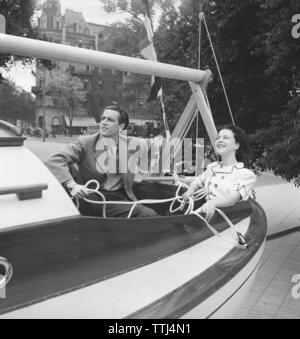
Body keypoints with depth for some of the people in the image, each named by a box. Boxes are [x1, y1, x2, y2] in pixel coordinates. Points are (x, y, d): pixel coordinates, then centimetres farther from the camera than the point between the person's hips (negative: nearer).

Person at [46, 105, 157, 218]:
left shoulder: (129, 144, 6)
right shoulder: (85, 142, -1)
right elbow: (55, 161, -12)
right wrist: (72, 185, -26)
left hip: (117, 199, 0)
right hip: (88, 198, 0)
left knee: (150, 215, -23)